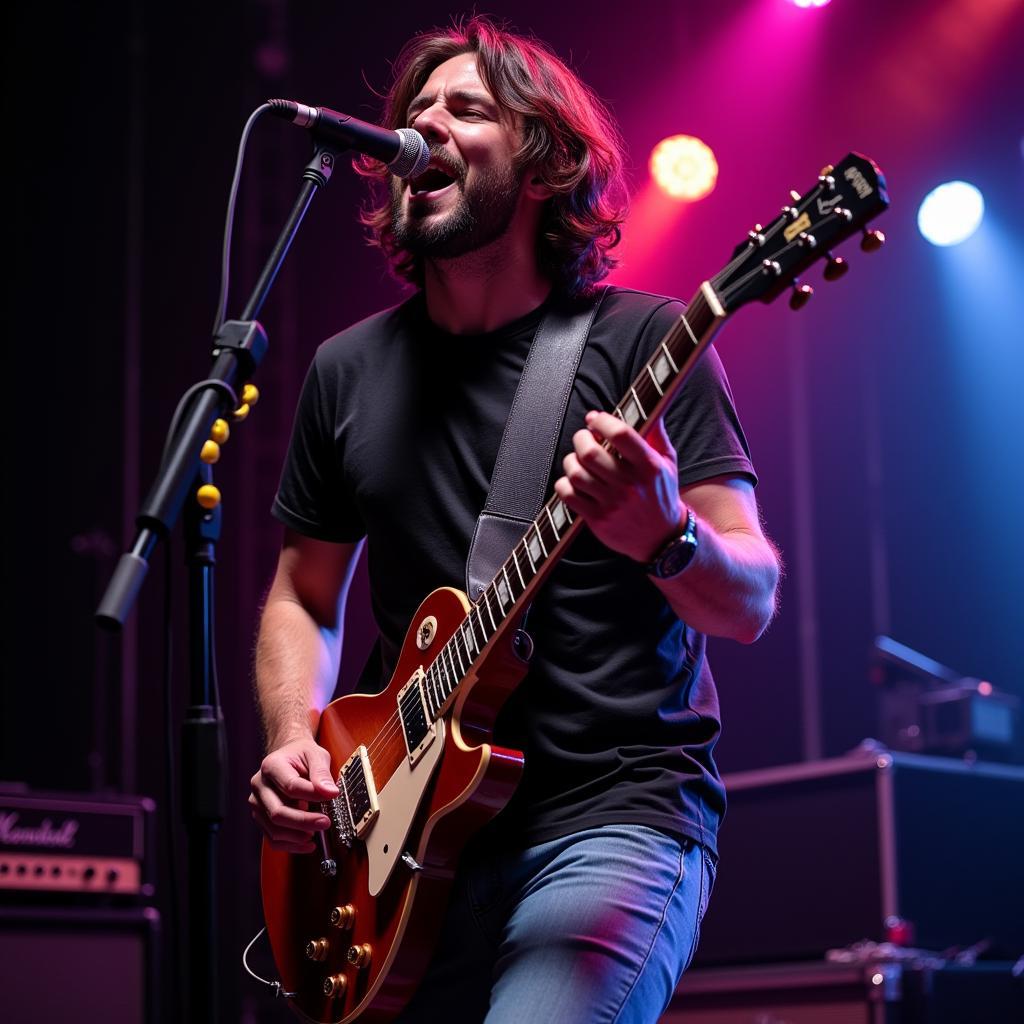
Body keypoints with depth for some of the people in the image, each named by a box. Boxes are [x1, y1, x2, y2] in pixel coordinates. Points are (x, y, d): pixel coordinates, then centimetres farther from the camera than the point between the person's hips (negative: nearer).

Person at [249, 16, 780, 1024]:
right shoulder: (348, 371, 10)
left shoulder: (642, 340, -3)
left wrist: (663, 536, -29)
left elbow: (750, 603, -8)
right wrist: (292, 742, 1)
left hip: (615, 810, -4)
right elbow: (304, 597, 20)